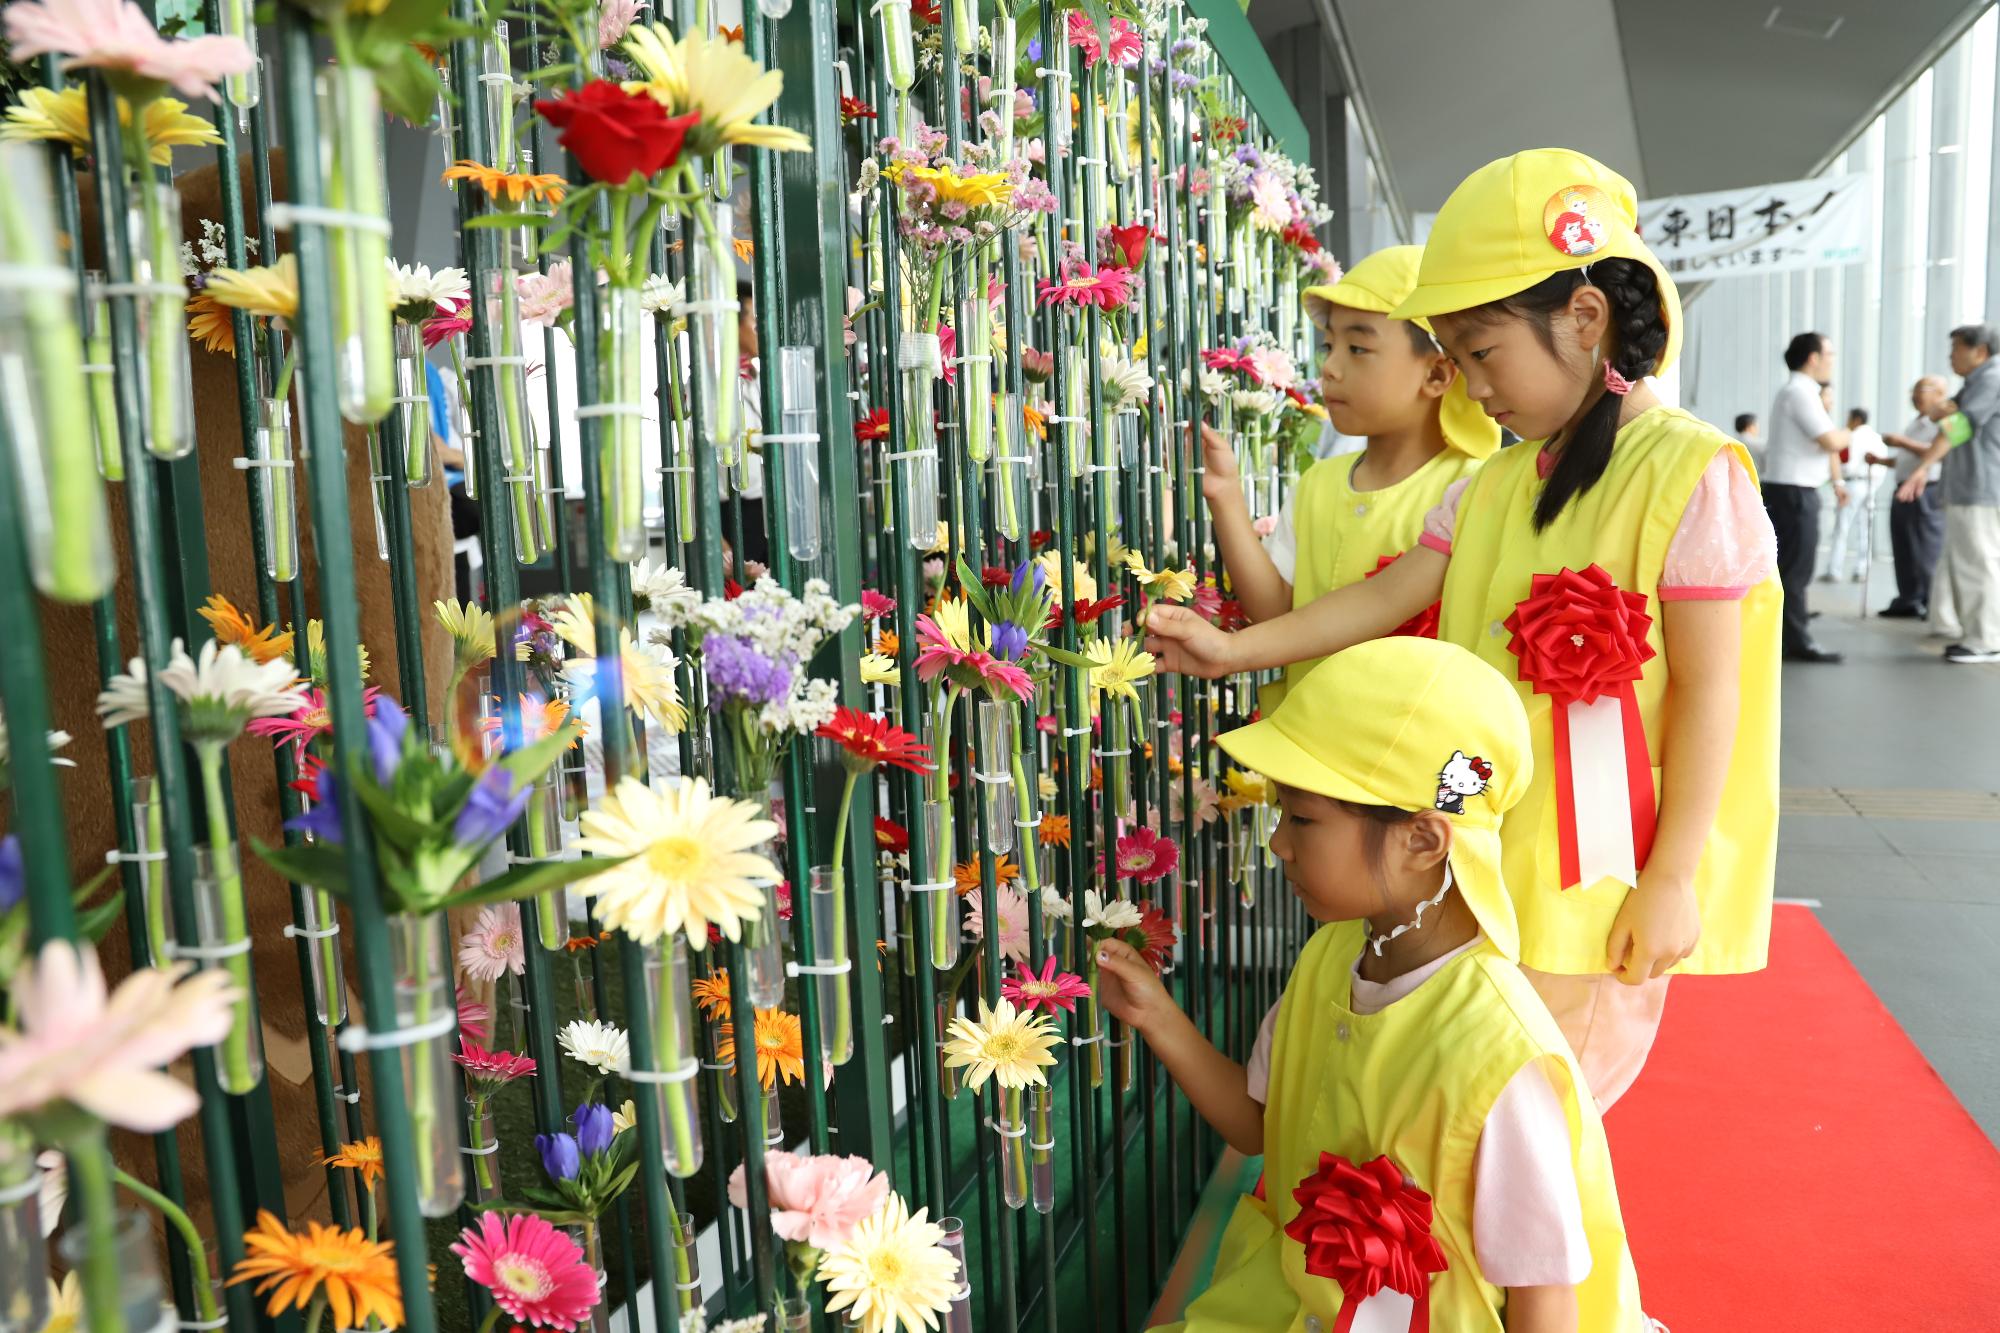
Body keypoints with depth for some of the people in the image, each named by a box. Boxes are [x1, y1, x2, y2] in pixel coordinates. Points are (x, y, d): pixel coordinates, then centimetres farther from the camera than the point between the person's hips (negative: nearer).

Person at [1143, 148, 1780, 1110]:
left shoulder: (1688, 472, -12)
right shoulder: (1497, 482, 9)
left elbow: (1709, 689, -13)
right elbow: (1388, 598, 7)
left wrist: (1672, 878, -13)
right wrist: (1239, 648, -4)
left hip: (1601, 866, -6)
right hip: (1484, 852, 6)